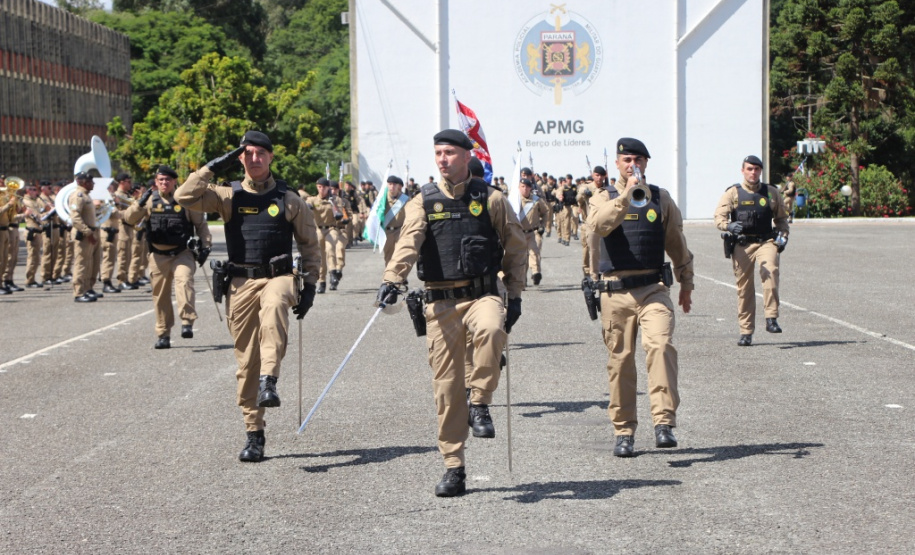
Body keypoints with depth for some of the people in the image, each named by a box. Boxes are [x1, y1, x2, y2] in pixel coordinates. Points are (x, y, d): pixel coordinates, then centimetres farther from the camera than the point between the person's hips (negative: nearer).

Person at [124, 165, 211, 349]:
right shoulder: (150, 200, 6)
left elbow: (200, 223, 10)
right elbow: (130, 219, -2)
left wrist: (205, 245, 1)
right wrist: (140, 203, -18)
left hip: (182, 253, -2)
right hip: (158, 255, 2)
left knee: (184, 282, -27)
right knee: (160, 294, 6)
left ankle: (187, 322, -30)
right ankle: (163, 334, 15)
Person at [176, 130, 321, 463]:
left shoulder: (289, 199, 8)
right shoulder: (229, 196, 8)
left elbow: (310, 245, 14)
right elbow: (184, 198, -5)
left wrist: (309, 285, 7)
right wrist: (213, 168, -5)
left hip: (278, 277, -2)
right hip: (241, 282, 2)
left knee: (273, 310, -39)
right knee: (246, 360, 2)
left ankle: (269, 383, -46)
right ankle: (254, 433, 10)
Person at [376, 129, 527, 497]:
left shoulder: (491, 199, 5)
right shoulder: (423, 202, 6)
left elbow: (516, 246, 12)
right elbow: (409, 242, -11)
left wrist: (514, 296, 7)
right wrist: (392, 279, -28)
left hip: (482, 294, -1)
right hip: (441, 301, 1)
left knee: (491, 329, -36)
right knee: (446, 385, 2)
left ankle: (480, 404, -15)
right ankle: (453, 469, 10)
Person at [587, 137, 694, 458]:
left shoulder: (661, 198, 12)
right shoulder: (604, 197, 6)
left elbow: (677, 243, 20)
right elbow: (598, 225, -17)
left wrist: (686, 283, 21)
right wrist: (626, 195, -24)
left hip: (654, 289, 0)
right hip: (616, 291, 0)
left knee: (661, 346, -20)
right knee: (620, 361, 3)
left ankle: (664, 422, -22)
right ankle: (624, 431, 14)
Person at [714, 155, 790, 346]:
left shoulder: (771, 192, 12)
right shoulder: (733, 193, 6)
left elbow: (781, 218, 24)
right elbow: (719, 217, -4)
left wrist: (783, 235, 6)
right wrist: (729, 225, -26)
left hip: (766, 242, 0)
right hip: (742, 244, 0)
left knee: (770, 271, -28)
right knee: (744, 288, 1)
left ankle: (771, 319, -26)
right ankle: (746, 332, 10)